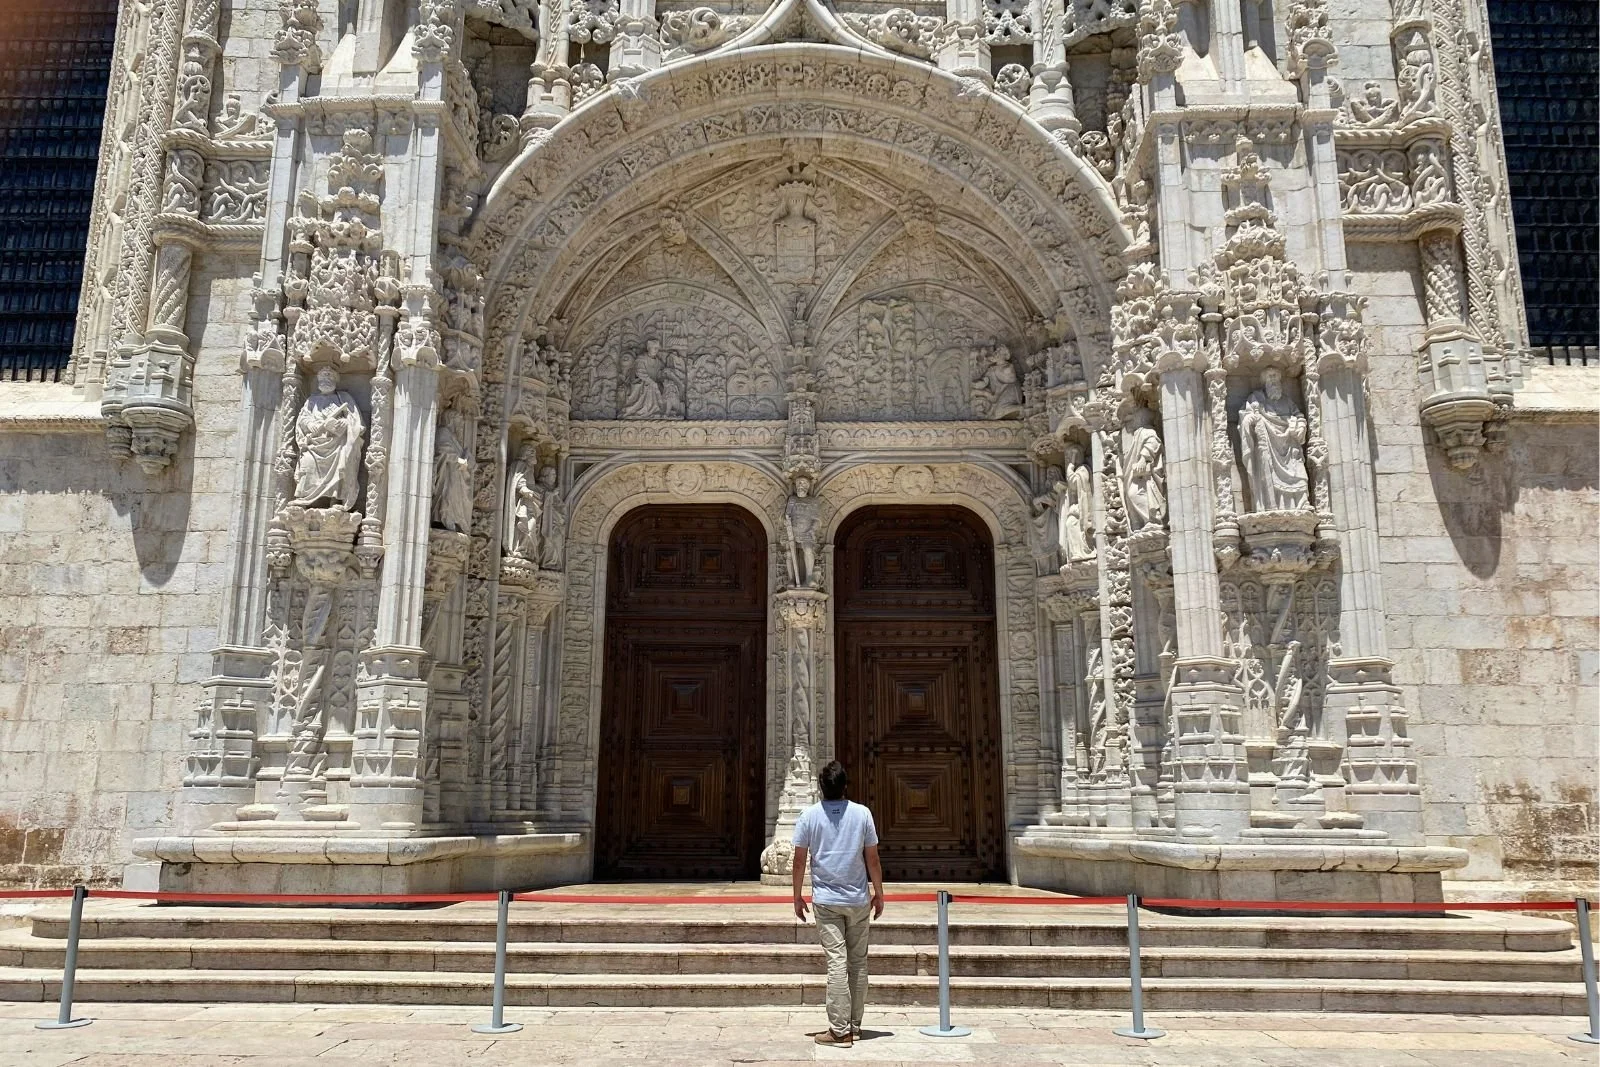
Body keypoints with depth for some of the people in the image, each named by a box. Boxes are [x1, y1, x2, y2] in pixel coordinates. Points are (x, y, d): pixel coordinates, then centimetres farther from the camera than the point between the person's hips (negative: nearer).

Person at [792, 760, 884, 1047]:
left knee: (837, 962, -2)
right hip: (859, 900, 1)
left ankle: (840, 1031, -3)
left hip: (826, 901, -1)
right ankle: (854, 1025, 20)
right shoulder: (862, 813, -3)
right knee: (858, 963, 11)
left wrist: (797, 896, 8)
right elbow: (872, 859, 0)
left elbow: (799, 860, -2)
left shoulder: (809, 815, -5)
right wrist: (879, 893, 11)